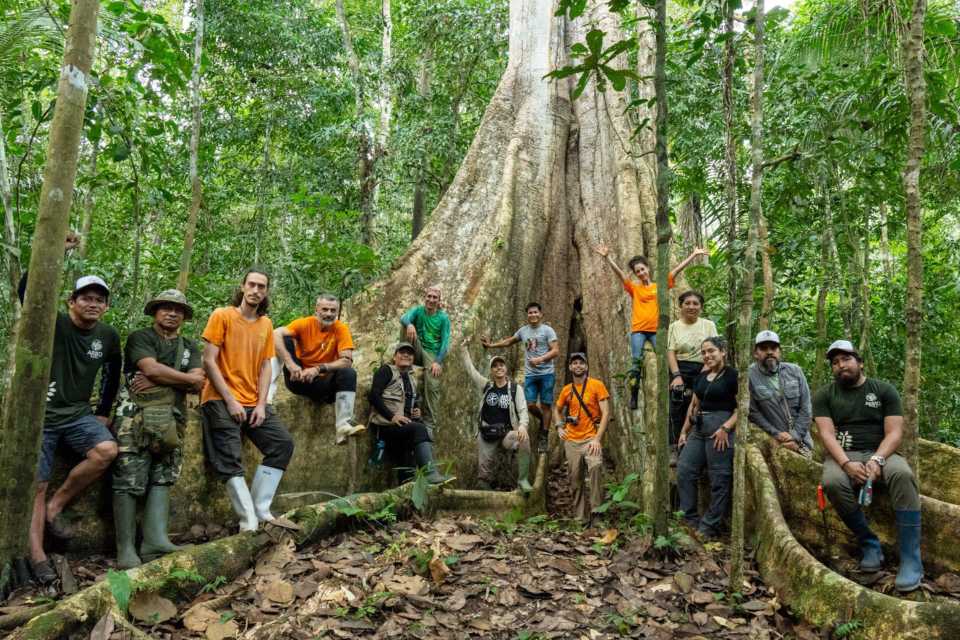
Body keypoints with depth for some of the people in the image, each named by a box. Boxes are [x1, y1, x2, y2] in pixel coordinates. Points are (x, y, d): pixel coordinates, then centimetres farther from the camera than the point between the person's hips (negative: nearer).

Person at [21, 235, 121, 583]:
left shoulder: (109, 336, 2)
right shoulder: (54, 323, -10)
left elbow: (113, 373, 19)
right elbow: (26, 290, -27)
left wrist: (104, 411, 16)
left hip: (78, 414, 3)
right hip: (41, 414, -3)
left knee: (107, 450, -23)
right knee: (36, 485, -4)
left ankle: (56, 506, -4)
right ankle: (37, 555, 5)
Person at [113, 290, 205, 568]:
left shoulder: (190, 347, 19)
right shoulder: (140, 337, 6)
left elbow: (198, 385, 3)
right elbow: (151, 368, -13)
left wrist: (157, 380, -8)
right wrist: (188, 378, -3)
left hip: (171, 420, 5)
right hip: (137, 416, -4)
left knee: (162, 478, -3)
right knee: (130, 480, -7)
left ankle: (155, 539, -7)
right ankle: (126, 549, -5)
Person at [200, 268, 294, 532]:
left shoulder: (266, 324, 11)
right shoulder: (222, 316, -2)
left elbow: (266, 366, 8)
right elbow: (209, 361, -8)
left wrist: (261, 404, -4)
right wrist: (230, 401, -13)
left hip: (253, 403, 6)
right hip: (221, 401, -5)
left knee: (283, 444, -5)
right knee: (230, 459, -12)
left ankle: (261, 510, 0)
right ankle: (249, 522, -9)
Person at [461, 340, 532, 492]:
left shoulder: (515, 388, 0)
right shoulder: (485, 385, 7)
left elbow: (523, 410, -8)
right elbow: (470, 369, 10)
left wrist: (522, 425, -28)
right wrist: (464, 350, 9)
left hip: (507, 434, -3)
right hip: (486, 435, 3)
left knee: (524, 439, -35)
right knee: (483, 473, 0)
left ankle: (523, 480, -27)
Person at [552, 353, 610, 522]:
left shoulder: (596, 385, -3)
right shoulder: (566, 390, 9)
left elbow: (606, 413, -8)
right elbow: (556, 409, 27)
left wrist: (597, 439, -17)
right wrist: (559, 427, 8)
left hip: (590, 438, -4)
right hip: (571, 440, 4)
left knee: (596, 465, -31)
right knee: (575, 480, 7)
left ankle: (596, 508, -20)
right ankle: (581, 518, 20)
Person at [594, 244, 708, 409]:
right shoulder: (634, 288, 8)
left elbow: (677, 269, 8)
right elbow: (619, 272, 0)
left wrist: (693, 254, 7)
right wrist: (607, 257, -10)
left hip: (656, 330, 0)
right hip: (638, 330, 0)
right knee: (636, 363, -1)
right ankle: (633, 397, 4)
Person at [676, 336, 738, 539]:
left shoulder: (732, 375, -6)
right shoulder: (701, 376, 15)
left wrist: (726, 427, -21)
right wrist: (684, 431, 17)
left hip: (720, 429, -8)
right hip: (699, 428, 8)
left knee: (719, 479, 0)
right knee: (684, 470, 3)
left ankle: (709, 527, 8)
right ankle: (690, 519, 12)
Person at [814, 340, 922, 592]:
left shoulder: (884, 389, 8)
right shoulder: (824, 395, 7)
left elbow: (894, 433, -2)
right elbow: (827, 434, -4)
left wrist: (877, 460, -21)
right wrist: (847, 463, -23)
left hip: (880, 453, 0)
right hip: (842, 456, 0)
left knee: (902, 474, -34)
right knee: (832, 482, -35)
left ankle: (911, 560, -28)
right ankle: (870, 545, -14)